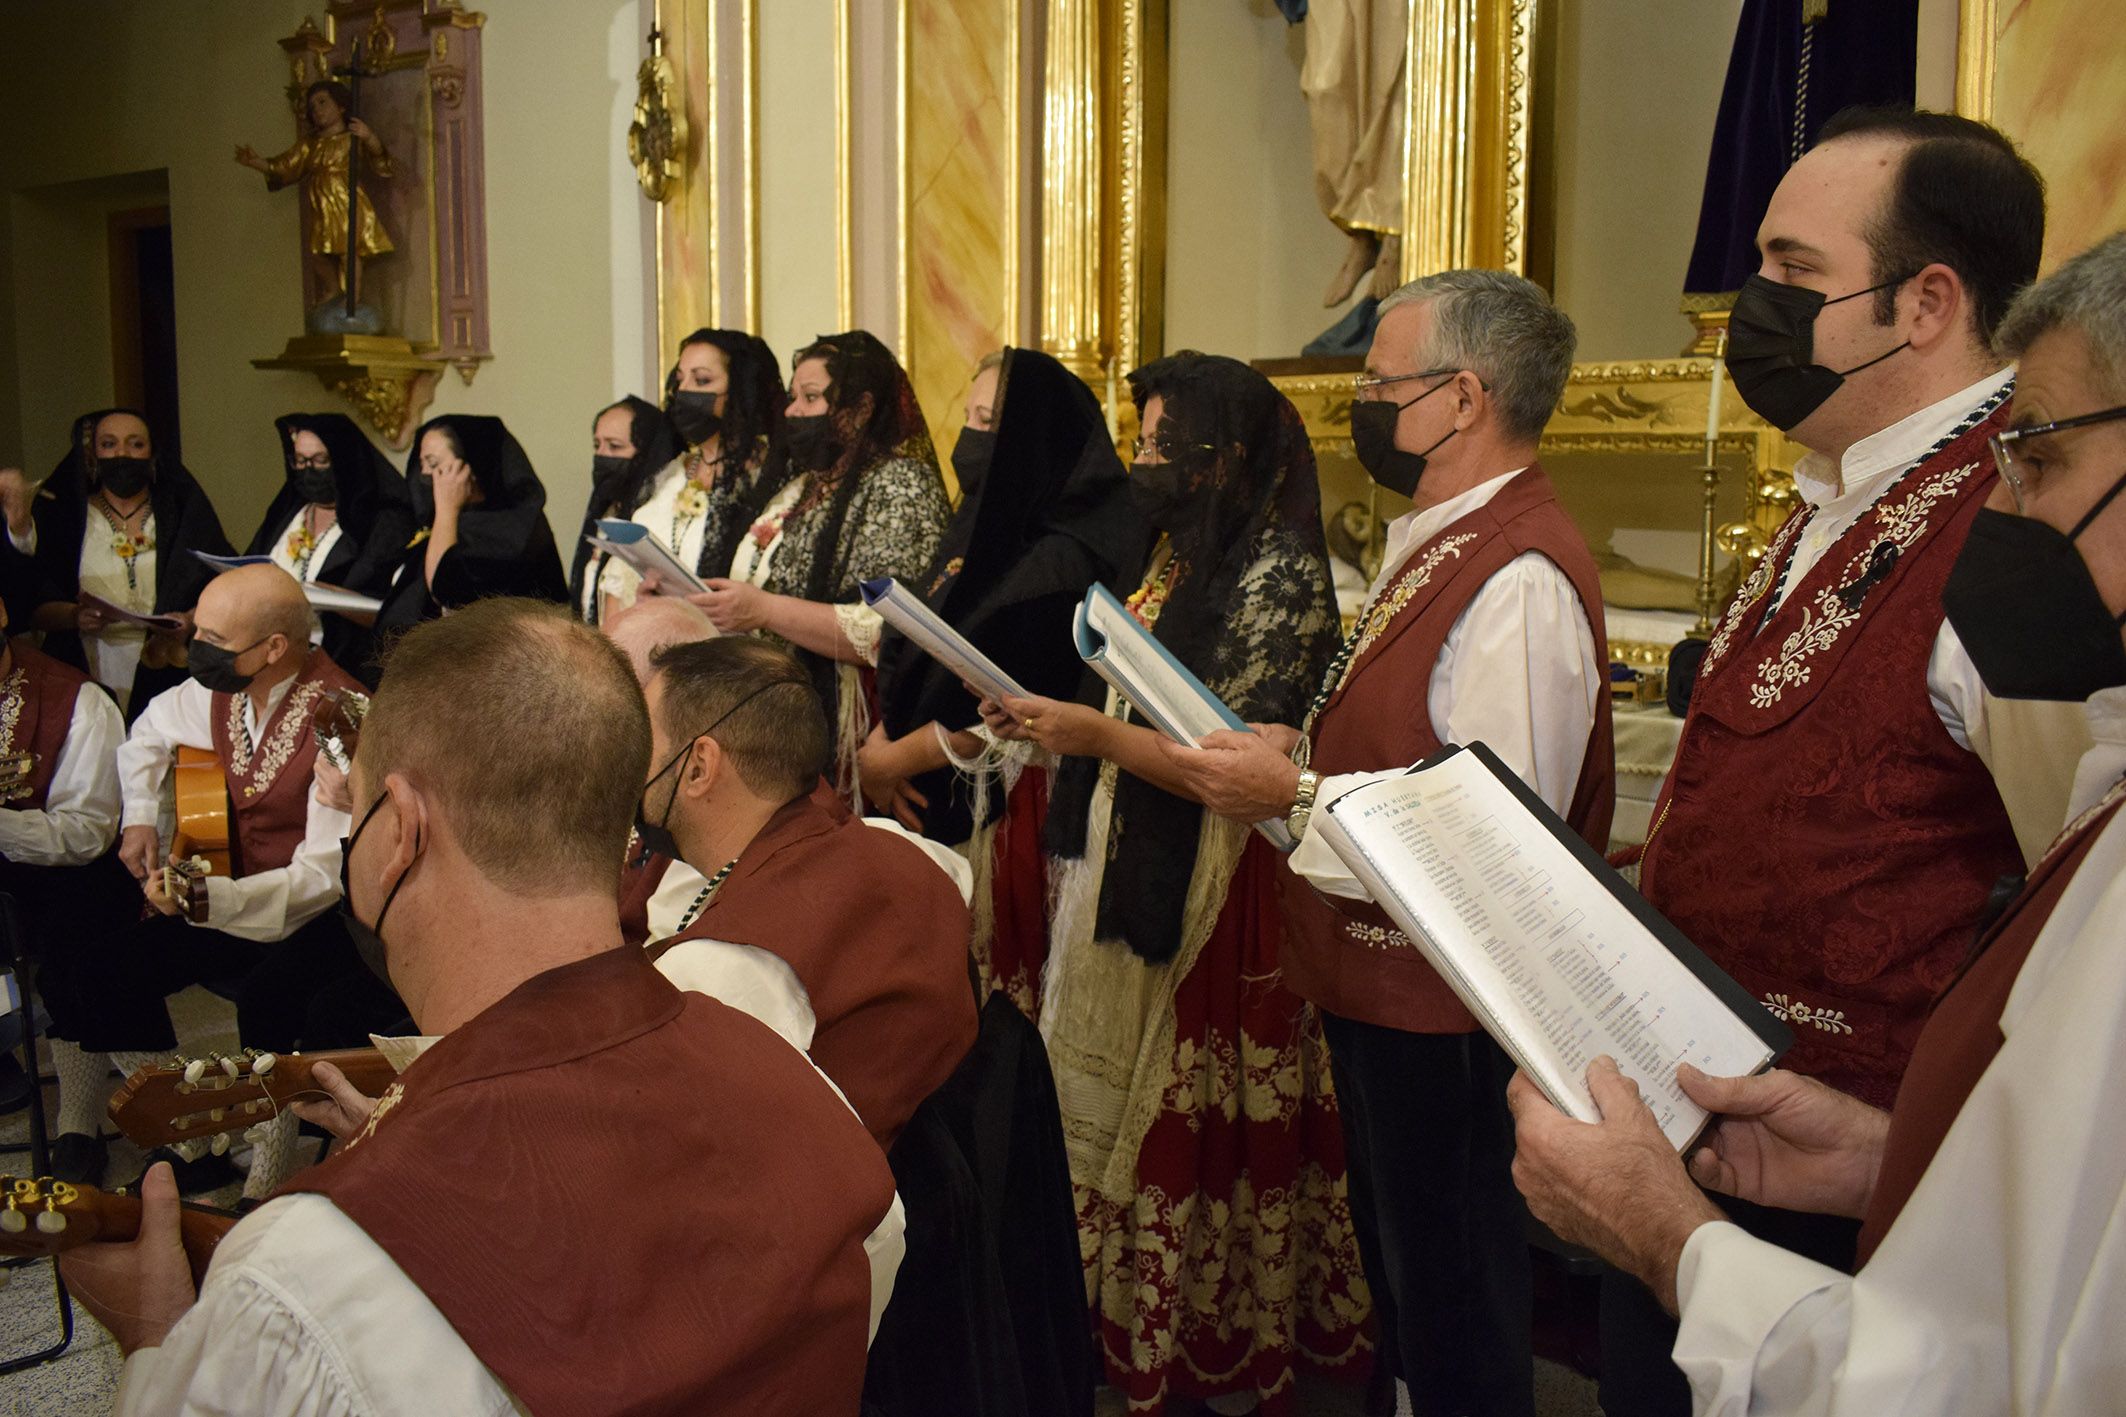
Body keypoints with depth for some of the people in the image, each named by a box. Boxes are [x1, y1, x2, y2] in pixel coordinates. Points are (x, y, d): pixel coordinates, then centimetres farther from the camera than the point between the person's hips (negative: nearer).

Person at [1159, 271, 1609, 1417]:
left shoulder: (1519, 577, -24)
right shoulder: (1438, 542, 10)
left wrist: (1296, 792, -24)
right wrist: (1296, 748, 2)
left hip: (1441, 1011, -10)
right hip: (1377, 982, 10)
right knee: (1394, 1269, 26)